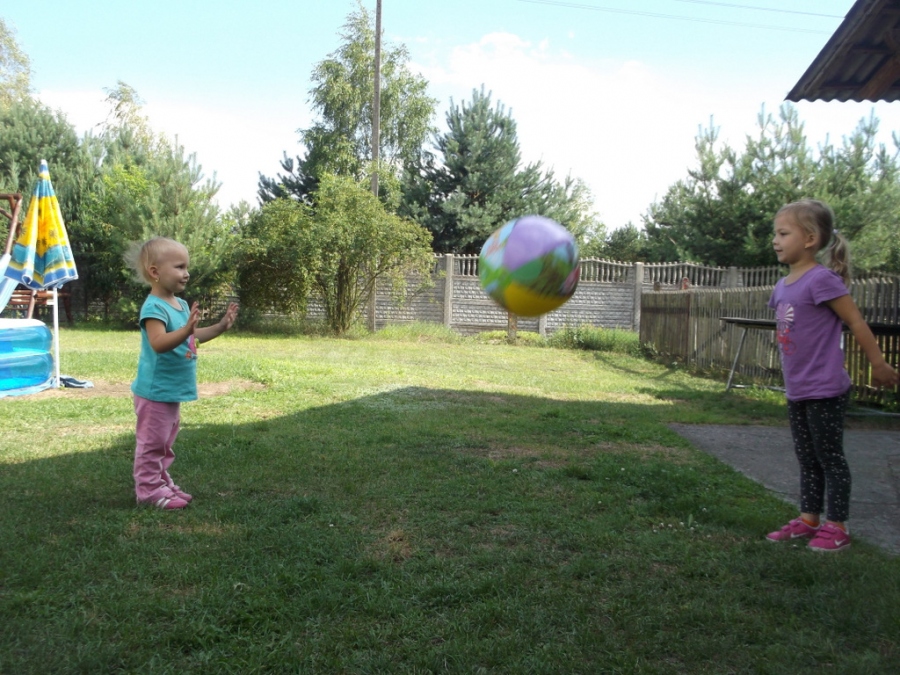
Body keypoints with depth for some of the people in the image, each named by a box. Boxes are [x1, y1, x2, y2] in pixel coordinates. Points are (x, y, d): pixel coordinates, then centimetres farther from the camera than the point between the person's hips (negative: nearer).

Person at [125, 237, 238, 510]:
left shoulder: (181, 304, 9)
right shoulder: (154, 307, -20)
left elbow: (193, 337, 22)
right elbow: (158, 343, -34)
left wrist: (220, 327, 12)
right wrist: (185, 330, -47)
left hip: (173, 391, 10)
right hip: (156, 391, -10)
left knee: (165, 442, 20)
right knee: (152, 442, 0)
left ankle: (162, 482, 32)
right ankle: (149, 489, 10)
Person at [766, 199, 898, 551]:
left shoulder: (822, 279, -18)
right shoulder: (782, 286, 6)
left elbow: (856, 322, -14)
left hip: (825, 390, -8)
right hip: (797, 390, 8)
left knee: (830, 458, 3)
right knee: (807, 459, 16)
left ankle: (837, 526, 15)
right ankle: (808, 519, 27)